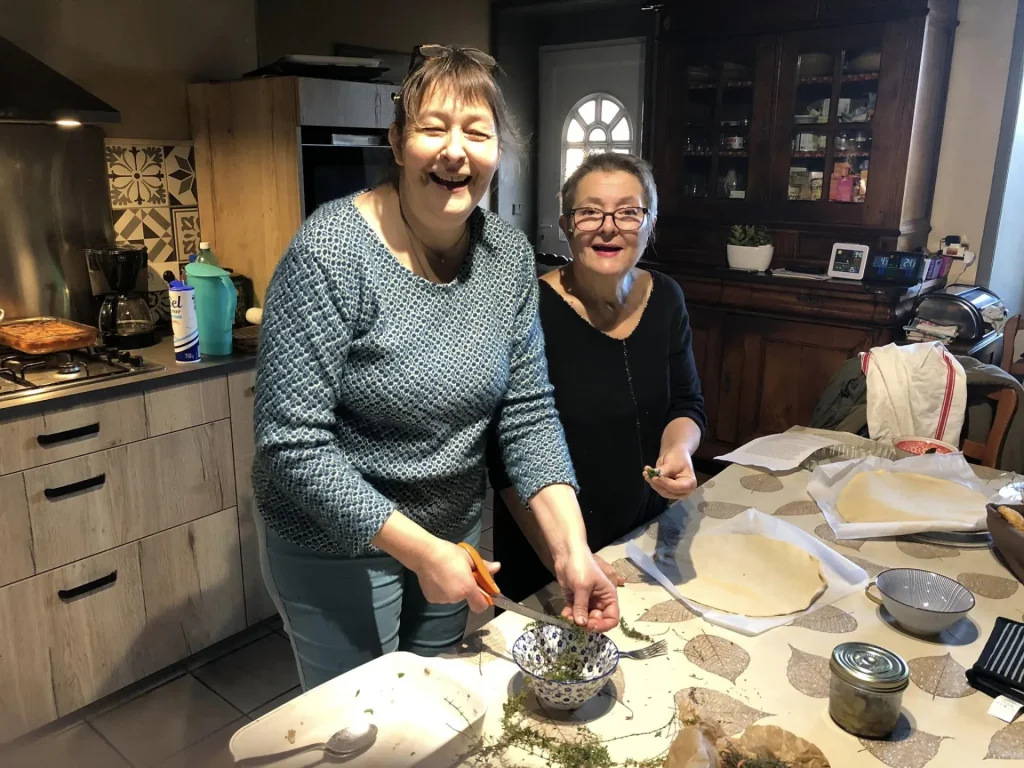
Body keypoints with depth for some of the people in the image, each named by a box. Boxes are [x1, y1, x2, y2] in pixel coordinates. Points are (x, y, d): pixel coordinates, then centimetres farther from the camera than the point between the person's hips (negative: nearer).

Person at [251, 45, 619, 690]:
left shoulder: (509, 255, -6)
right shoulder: (333, 251, -23)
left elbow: (528, 412, -6)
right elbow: (292, 441, -24)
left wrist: (571, 547, -17)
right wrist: (419, 550, -25)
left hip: (455, 529, 5)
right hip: (340, 546, -5)